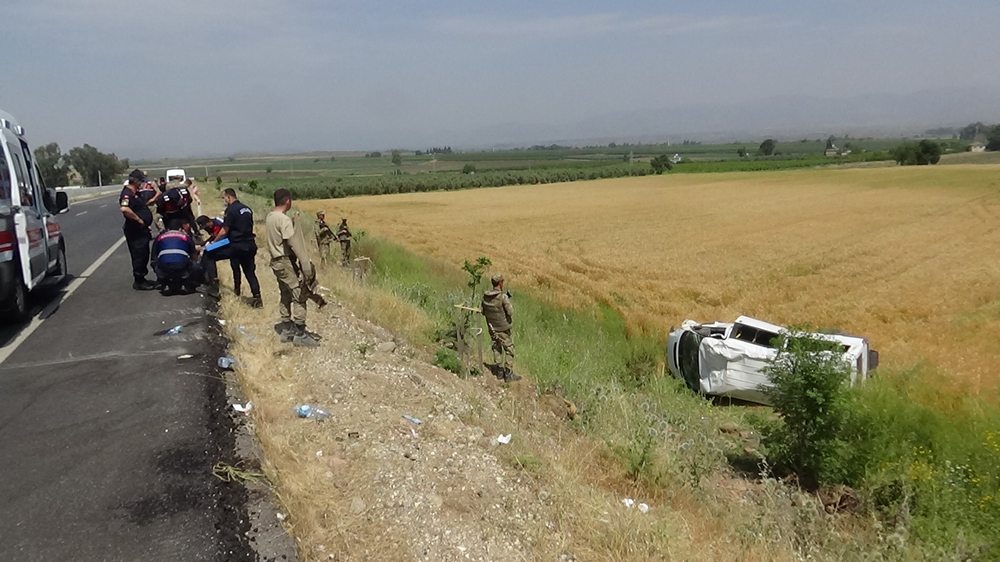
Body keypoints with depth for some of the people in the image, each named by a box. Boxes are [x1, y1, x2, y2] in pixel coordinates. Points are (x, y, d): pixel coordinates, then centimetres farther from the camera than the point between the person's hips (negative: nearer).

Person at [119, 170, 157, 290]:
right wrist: (139, 219, -27)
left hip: (142, 230, 10)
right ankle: (138, 282, 6)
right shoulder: (127, 194, -18)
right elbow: (124, 209, -36)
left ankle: (141, 279, 29)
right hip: (135, 231, -10)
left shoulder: (135, 193, 14)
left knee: (144, 255, 18)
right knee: (139, 256, -3)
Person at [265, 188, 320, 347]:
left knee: (286, 296, 16)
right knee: (300, 295, -5)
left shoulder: (270, 217, 8)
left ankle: (287, 330, 22)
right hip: (286, 262, -9)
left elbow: (276, 239, 8)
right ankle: (300, 334, -3)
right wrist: (306, 264, -21)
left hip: (276, 261, 9)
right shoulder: (284, 219, -20)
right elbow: (294, 243, -22)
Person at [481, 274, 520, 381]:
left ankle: (501, 371, 23)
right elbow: (510, 312, -18)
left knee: (498, 349, 18)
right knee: (509, 350, 5)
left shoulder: (485, 296, -2)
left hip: (492, 328, 6)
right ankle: (509, 374, 6)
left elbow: (482, 311, 7)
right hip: (503, 329, -6)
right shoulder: (503, 296, -21)